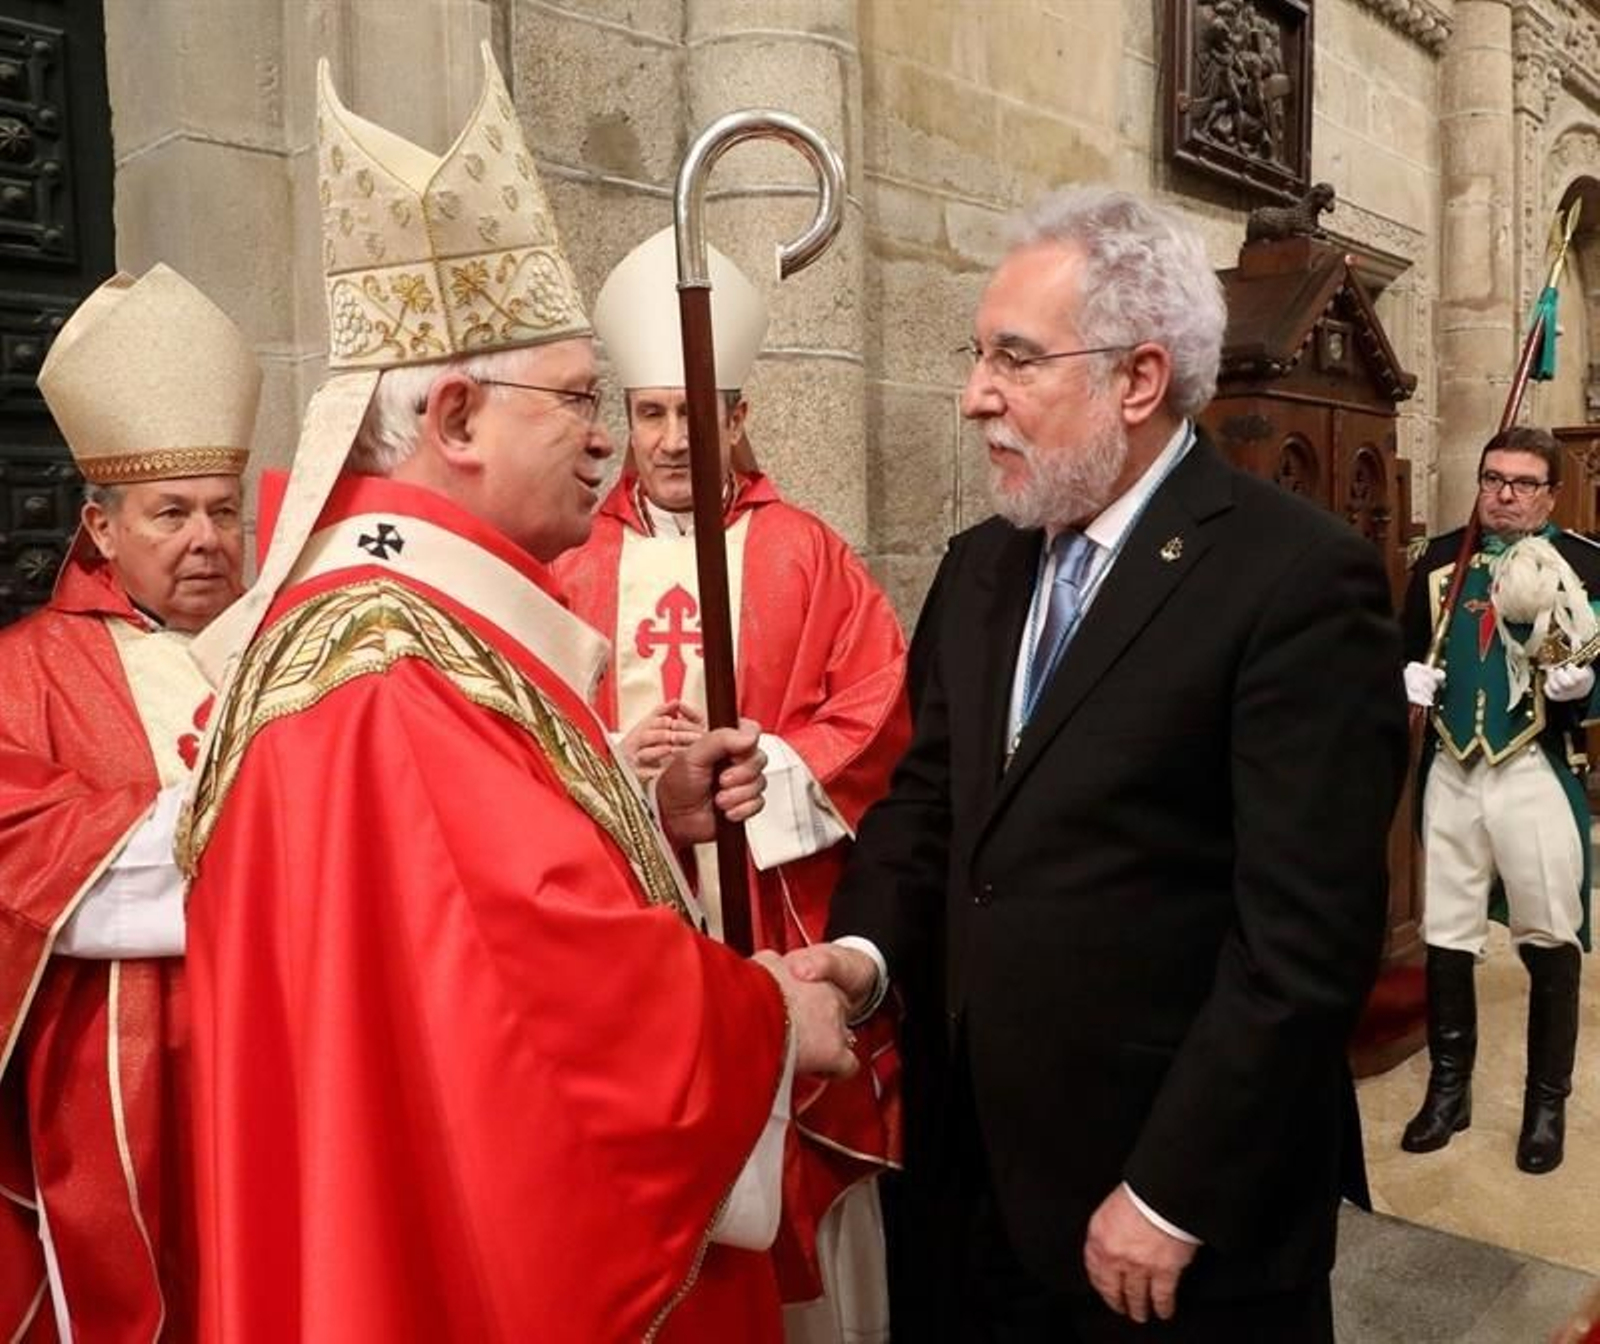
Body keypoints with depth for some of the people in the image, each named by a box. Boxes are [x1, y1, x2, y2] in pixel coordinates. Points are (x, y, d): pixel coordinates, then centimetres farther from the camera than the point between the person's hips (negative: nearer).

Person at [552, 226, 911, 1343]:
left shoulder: (807, 557, 3)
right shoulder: (573, 567, 7)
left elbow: (877, 714, -3)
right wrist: (612, 760, -13)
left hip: (775, 930, -1)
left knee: (797, 1183, 9)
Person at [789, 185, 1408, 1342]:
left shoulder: (1300, 578, -16)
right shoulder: (981, 566, 6)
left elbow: (1308, 937, -19)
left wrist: (1172, 1195, -16)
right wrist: (868, 947, -8)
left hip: (1190, 1194, -6)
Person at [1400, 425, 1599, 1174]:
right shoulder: (1440, 559, 8)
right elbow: (1408, 645, 15)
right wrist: (1410, 677, -6)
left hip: (1539, 772, -3)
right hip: (1452, 768, 3)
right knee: (1445, 936, 11)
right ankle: (1448, 1088, 27)